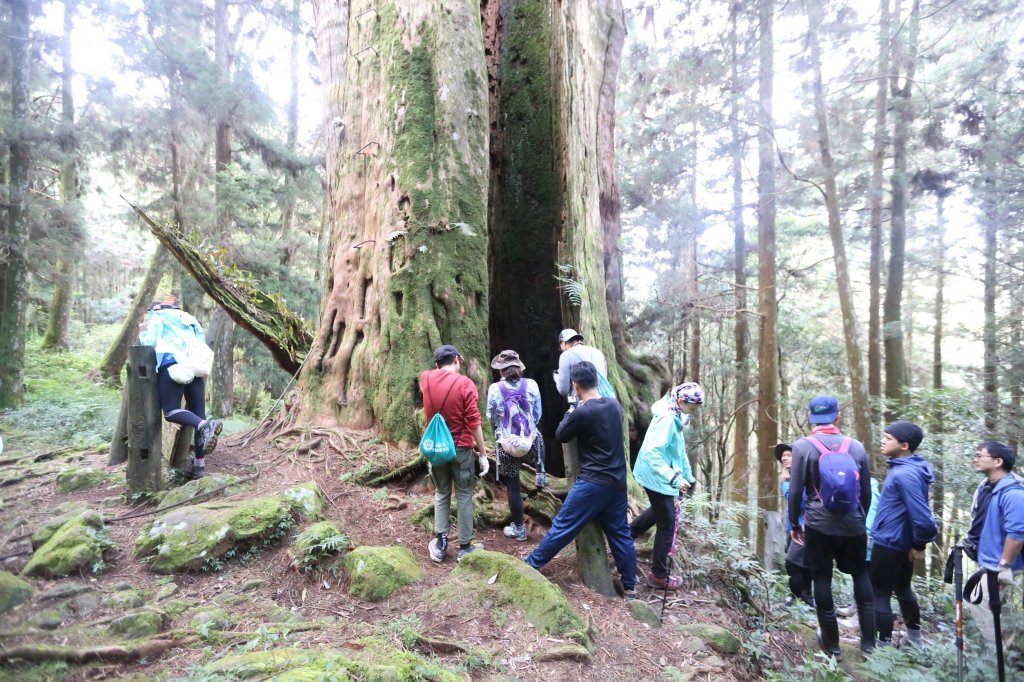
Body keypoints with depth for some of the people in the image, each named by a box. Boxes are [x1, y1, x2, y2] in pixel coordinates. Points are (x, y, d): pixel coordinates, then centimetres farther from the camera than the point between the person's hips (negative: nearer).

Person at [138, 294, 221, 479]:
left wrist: (142, 332, 23)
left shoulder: (157, 317, 16)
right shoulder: (188, 318, 30)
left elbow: (150, 342, 4)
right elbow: (201, 339, 21)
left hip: (173, 365, -5)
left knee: (171, 411, -5)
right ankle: (199, 464, 6)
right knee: (198, 413, 6)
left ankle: (205, 425, -34)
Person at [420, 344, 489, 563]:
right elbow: (474, 423, -15)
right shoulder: (465, 383, -14)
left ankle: (439, 544, 16)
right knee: (464, 496, 8)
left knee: (441, 494, 18)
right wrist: (483, 454, -10)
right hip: (461, 448, -4)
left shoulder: (426, 379, -2)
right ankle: (464, 547, 14)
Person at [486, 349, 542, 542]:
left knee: (512, 486, 11)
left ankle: (518, 529, 23)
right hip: (530, 441, 2)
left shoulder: (494, 389, -11)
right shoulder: (531, 385, -8)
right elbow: (538, 415, 5)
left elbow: (491, 418, 3)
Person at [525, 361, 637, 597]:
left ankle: (531, 564, 19)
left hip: (593, 483, -6)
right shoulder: (614, 405, 1)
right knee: (620, 533, 15)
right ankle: (630, 585, 24)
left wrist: (569, 414, 12)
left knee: (562, 526, 5)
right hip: (617, 482, 7)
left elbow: (560, 436, -2)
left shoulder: (582, 412, -20)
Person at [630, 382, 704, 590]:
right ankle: (659, 576, 13)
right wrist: (675, 478, -35)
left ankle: (627, 535, 43)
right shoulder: (667, 419, -25)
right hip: (657, 477, -10)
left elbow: (679, 450, 16)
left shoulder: (675, 417, 6)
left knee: (660, 511, 30)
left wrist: (688, 476, 20)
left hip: (659, 476, 10)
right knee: (667, 524, 0)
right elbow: (652, 453, -33)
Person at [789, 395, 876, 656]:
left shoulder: (803, 446, -9)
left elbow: (795, 491, -9)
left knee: (822, 578, 10)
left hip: (818, 525, -3)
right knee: (861, 574, 21)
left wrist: (794, 523, 6)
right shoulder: (856, 446, -1)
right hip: (853, 525, 3)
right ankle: (868, 640, 23)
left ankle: (831, 642, 20)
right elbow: (866, 492, 8)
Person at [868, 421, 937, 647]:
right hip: (902, 543, 10)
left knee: (879, 594, 3)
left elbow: (921, 516, -28)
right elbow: (918, 511, 16)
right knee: (903, 589, 24)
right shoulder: (905, 468, 4)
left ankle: (884, 644, 13)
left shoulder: (905, 474, -27)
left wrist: (920, 544, -13)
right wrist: (917, 543, 19)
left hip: (889, 543, -10)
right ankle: (915, 638, 39)